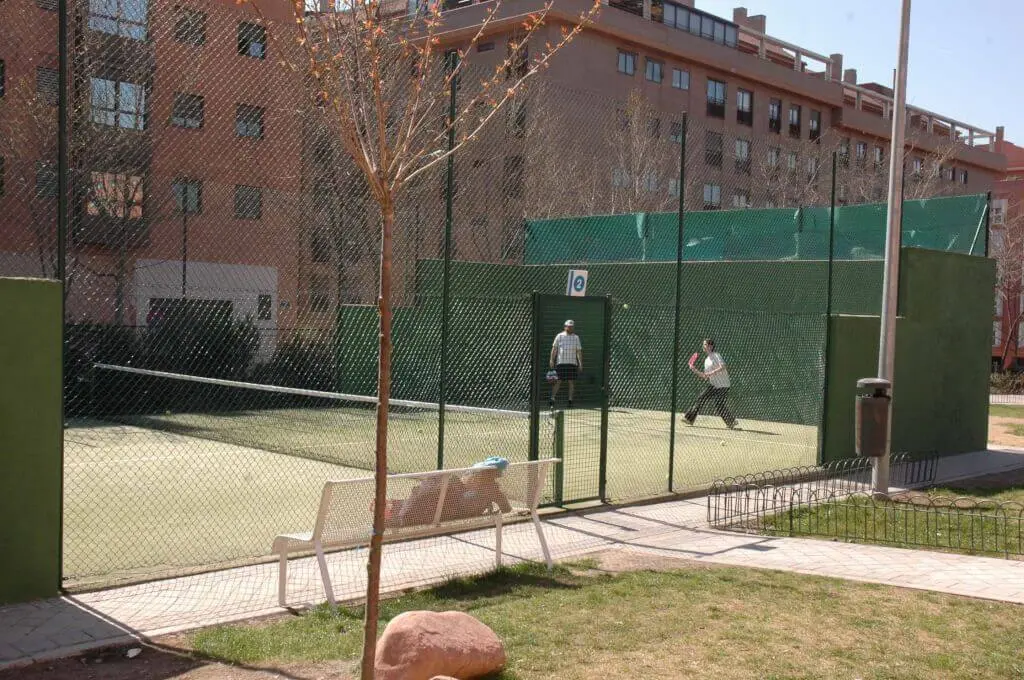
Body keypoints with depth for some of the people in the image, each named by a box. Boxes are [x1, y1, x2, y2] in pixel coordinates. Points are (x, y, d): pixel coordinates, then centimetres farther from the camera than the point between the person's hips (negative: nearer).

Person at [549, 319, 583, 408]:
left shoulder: (576, 337, 13)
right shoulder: (559, 336, 7)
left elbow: (579, 351, 11)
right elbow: (554, 349, 4)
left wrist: (580, 363, 4)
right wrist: (552, 359, -6)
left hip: (572, 363, 2)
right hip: (560, 363, -2)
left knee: (572, 382, 1)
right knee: (558, 381, -5)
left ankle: (570, 400, 8)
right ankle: (552, 399, -3)